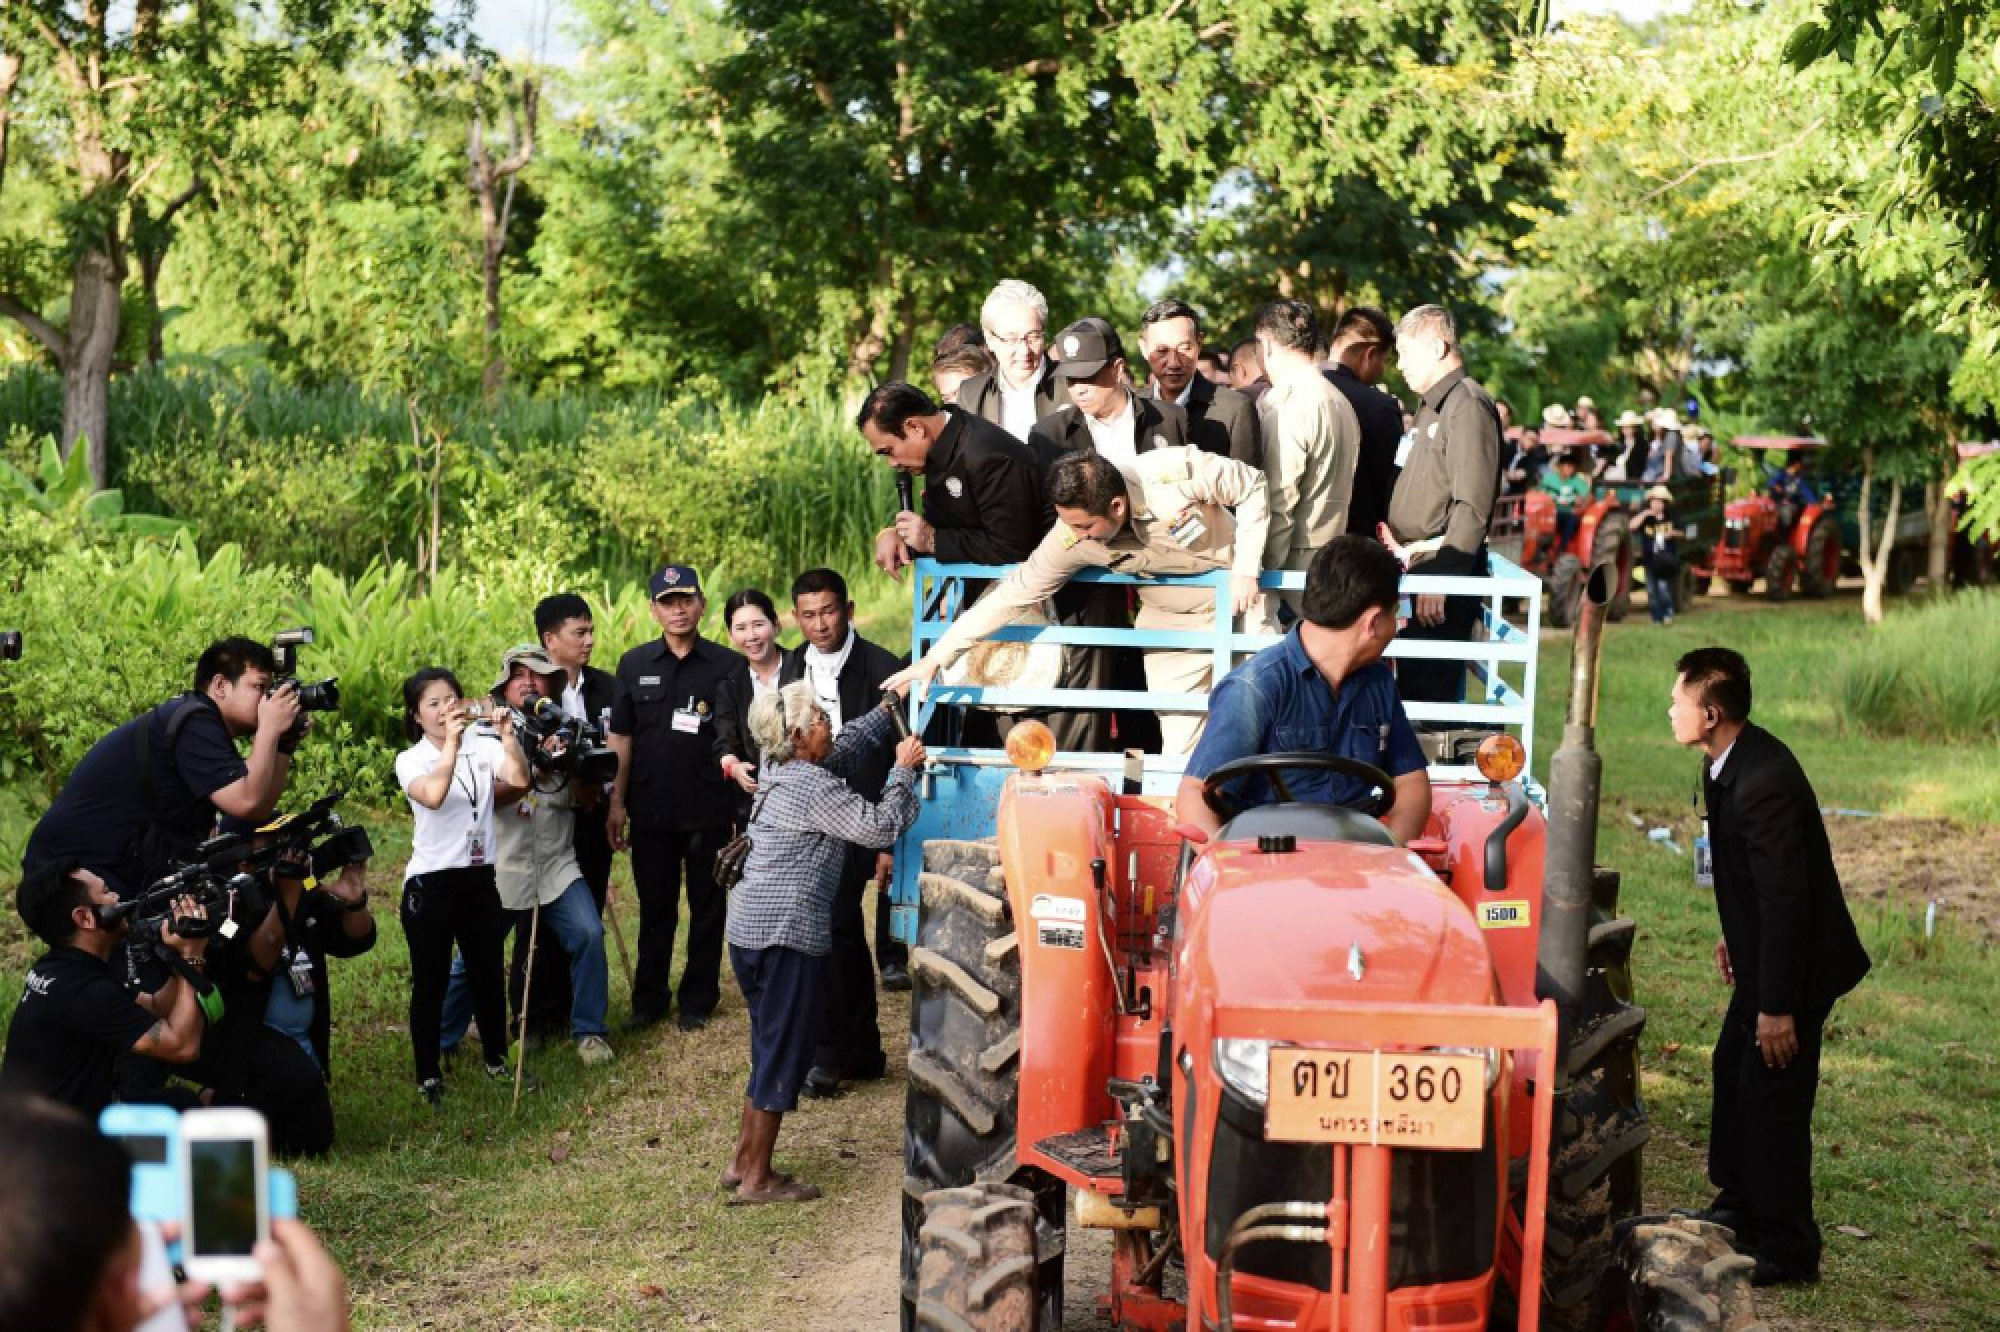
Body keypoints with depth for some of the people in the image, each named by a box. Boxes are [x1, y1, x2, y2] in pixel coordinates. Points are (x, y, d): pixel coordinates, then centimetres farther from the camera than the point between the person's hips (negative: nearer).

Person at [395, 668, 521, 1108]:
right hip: (430, 883, -4)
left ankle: (496, 1061, 31)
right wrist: (451, 740, -32)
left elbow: (518, 779, -18)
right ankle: (428, 1077, 14)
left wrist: (506, 732, -26)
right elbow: (433, 795, -30)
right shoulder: (411, 760, -7)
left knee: (489, 973, 14)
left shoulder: (482, 746, 1)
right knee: (431, 982, 3)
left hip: (480, 878, 4)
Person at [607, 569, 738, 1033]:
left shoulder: (727, 665, -1)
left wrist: (743, 802, -7)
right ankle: (649, 997, 20)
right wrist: (617, 801, 2)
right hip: (651, 810, 2)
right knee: (654, 907, 10)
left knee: (707, 906, 7)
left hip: (710, 808, -2)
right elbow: (621, 738, 7)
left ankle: (698, 999, 18)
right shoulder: (635, 664, 6)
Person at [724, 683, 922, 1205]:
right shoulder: (812, 787, -16)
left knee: (771, 1047, 19)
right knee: (784, 1051, -1)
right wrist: (904, 769, -5)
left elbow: (849, 745, 27)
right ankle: (756, 1178, 4)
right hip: (787, 934, -10)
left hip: (751, 927, 10)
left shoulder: (784, 772, 12)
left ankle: (743, 1161, 25)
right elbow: (881, 827, -16)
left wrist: (889, 708, 24)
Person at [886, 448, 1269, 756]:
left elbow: (1252, 486, -15)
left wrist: (1244, 569, -20)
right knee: (1181, 747, -6)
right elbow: (1013, 593, -15)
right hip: (1170, 621, 1)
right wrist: (936, 657, -17)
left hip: (1236, 599, -1)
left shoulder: (1177, 472, -31)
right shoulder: (1071, 540, -22)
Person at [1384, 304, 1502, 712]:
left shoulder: (1467, 405, -12)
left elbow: (1472, 507, -19)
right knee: (1411, 689, 10)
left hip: (1444, 571, -10)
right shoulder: (1433, 406, 20)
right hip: (1418, 570, 10)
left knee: (1428, 694, -10)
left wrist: (1441, 577, -22)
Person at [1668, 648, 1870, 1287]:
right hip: (1765, 948, 10)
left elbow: (1785, 898, -29)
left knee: (1771, 1095, -2)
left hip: (1797, 960, -10)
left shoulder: (1761, 783, -31)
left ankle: (1787, 1247, 10)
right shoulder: (1731, 761, 0)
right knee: (1732, 1072, 21)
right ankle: (1739, 1205, 38)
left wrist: (1778, 1007, -25)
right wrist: (1734, 936, 23)